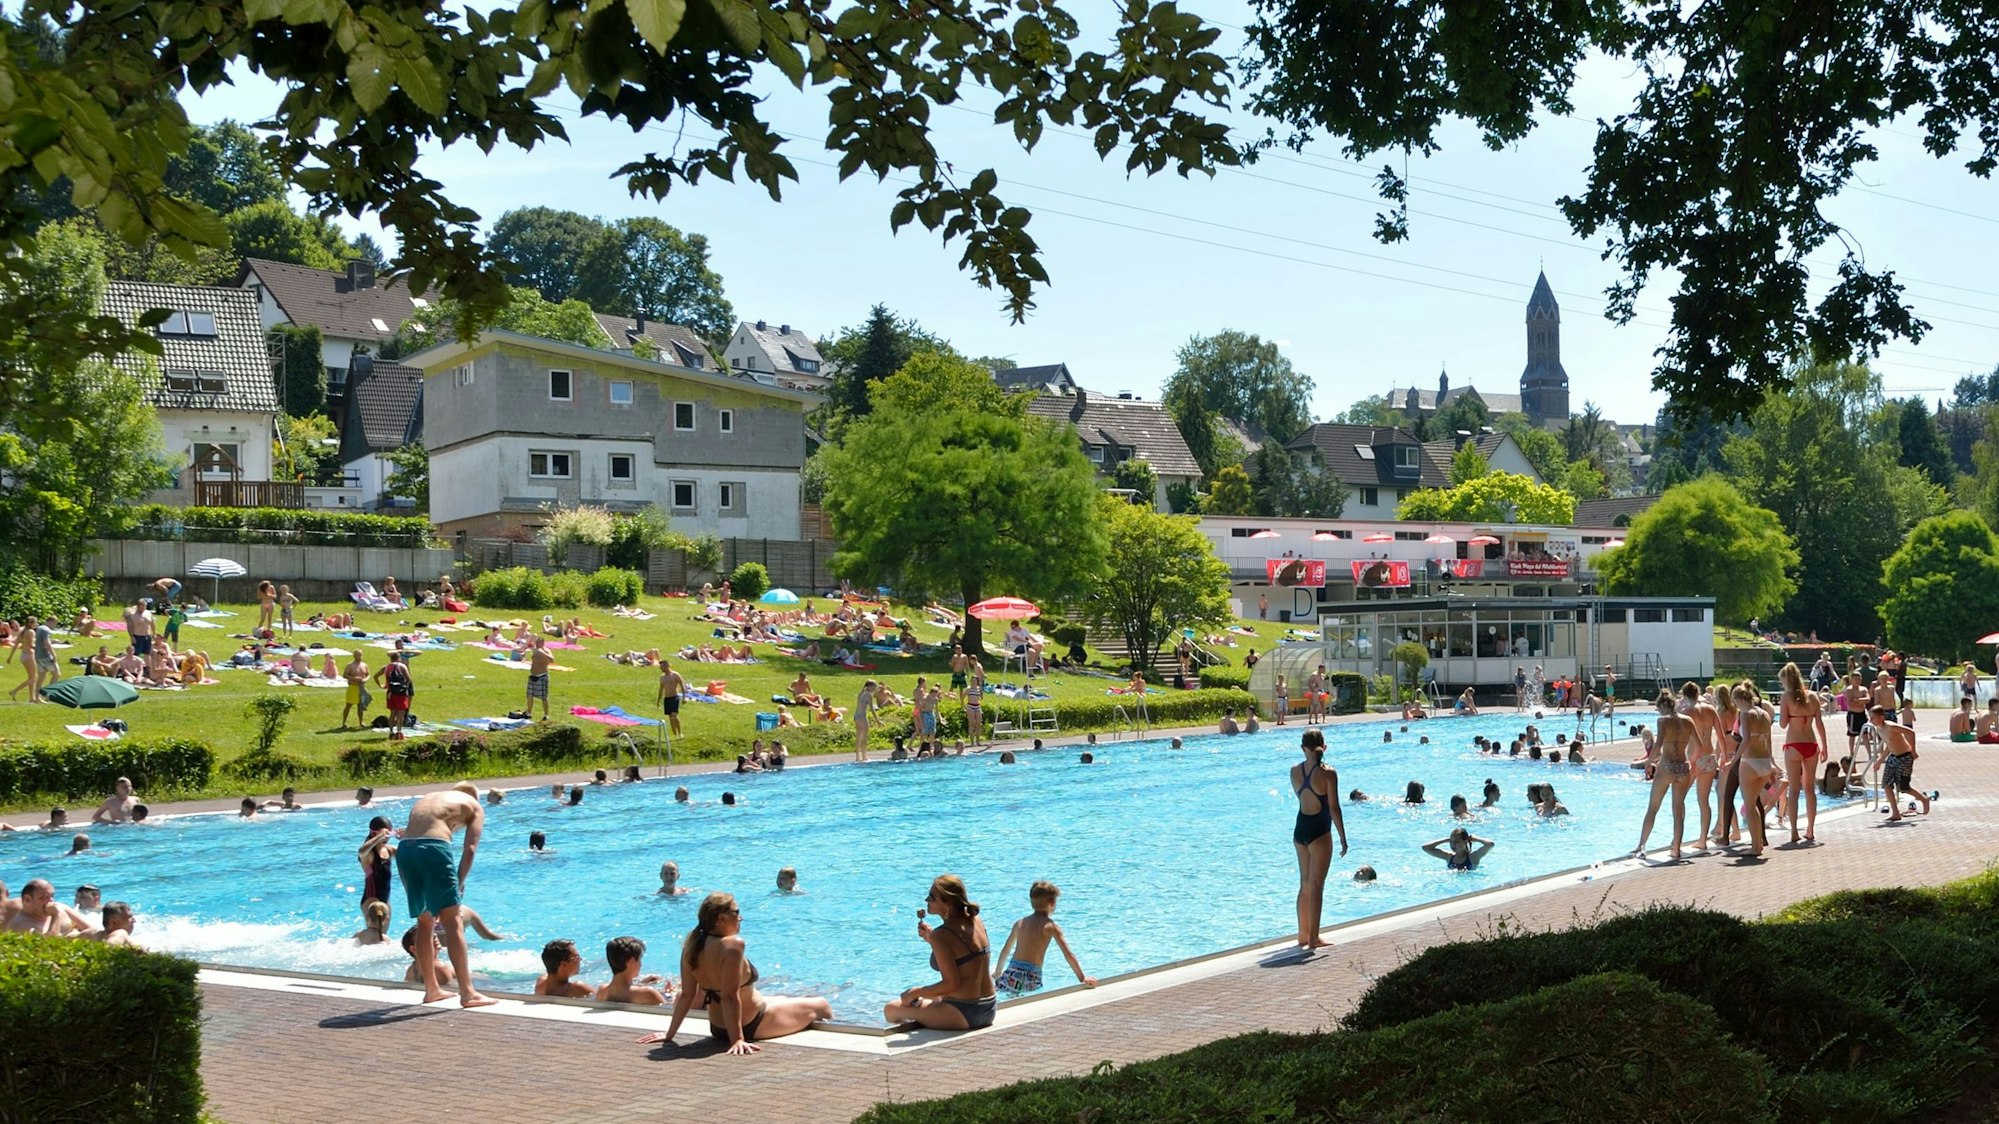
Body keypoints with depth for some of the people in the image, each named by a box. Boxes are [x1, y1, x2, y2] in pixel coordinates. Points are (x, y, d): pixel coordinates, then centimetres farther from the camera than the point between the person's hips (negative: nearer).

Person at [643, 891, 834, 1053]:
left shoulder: (691, 945, -7)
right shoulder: (732, 945, -29)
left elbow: (686, 995, -5)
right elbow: (730, 996, -32)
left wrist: (669, 1035, 1)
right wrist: (737, 1040, -32)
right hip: (751, 1025, -8)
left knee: (783, 999, 35)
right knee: (821, 1006, 13)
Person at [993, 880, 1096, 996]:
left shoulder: (1019, 923, 14)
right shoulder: (1051, 926, 2)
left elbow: (1005, 950, 25)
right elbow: (1068, 955, -4)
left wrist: (998, 972, 39)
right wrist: (1083, 979, -1)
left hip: (1012, 975, 2)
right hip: (1032, 980, -2)